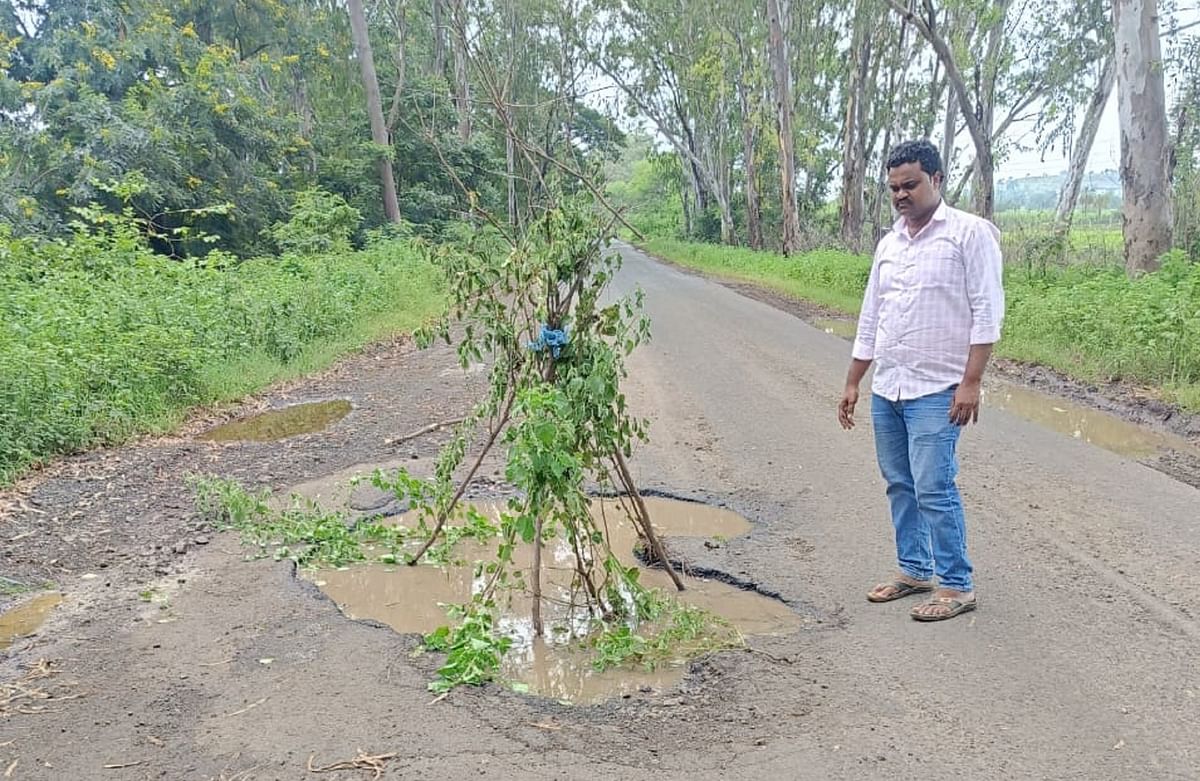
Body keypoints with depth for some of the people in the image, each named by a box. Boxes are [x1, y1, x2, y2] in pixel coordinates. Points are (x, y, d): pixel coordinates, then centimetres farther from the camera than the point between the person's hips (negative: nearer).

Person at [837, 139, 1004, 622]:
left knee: (933, 489, -8)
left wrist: (971, 382, -18)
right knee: (899, 485, 13)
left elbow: (987, 312, -10)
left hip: (936, 391, -7)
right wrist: (852, 383, 16)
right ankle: (914, 571, 26)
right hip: (886, 388, 7)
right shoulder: (889, 243, 14)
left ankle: (957, 586, 6)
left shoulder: (970, 233, -5)